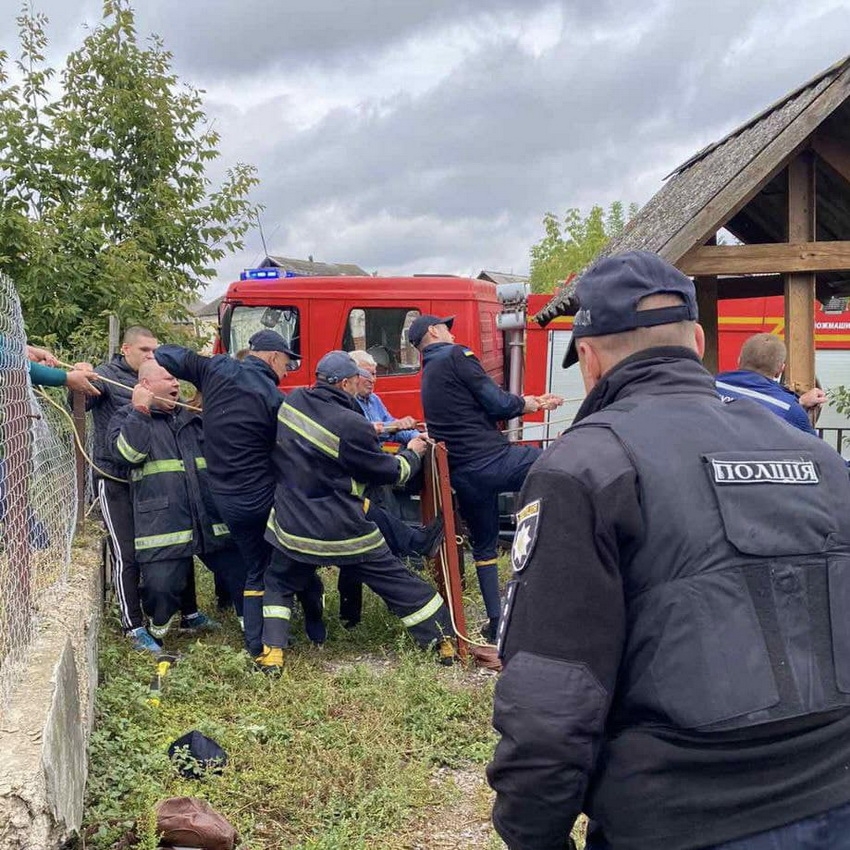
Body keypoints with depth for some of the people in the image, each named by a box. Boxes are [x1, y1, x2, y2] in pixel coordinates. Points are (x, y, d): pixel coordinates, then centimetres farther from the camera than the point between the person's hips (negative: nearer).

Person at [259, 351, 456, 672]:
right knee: (400, 582, 11)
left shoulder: (292, 402, -4)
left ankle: (272, 652, 13)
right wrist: (412, 454, 13)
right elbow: (390, 471, -8)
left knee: (278, 584, 26)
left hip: (294, 528, 4)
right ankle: (444, 641, 20)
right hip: (346, 533, -4)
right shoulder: (352, 426, -21)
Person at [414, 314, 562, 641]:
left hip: (463, 476, 8)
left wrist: (532, 402, 23)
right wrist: (527, 404, 11)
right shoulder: (456, 356, -4)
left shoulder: (428, 376, 22)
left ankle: (496, 623, 22)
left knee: (484, 546, 19)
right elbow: (499, 403, -9)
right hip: (495, 461, -8)